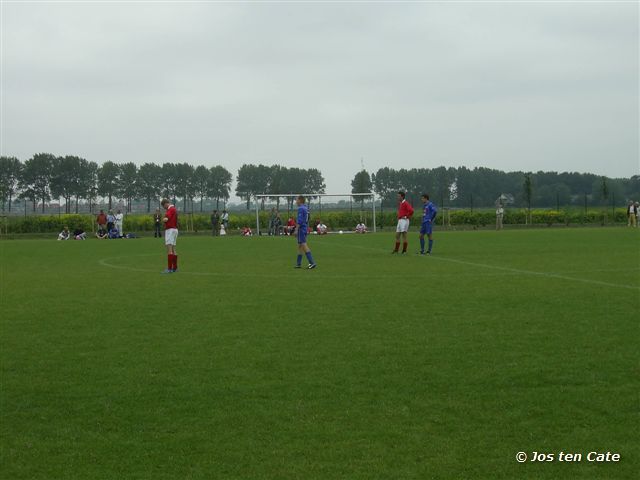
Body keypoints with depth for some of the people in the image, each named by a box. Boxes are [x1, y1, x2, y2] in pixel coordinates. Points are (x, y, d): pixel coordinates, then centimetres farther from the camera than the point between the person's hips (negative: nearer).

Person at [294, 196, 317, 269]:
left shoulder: (300, 209, -15)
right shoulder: (306, 208, 13)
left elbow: (300, 221, -20)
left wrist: (296, 230, -17)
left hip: (301, 229, -9)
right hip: (305, 229, 9)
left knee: (304, 246, -10)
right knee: (300, 246, 14)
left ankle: (312, 263, -16)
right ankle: (298, 264, 18)